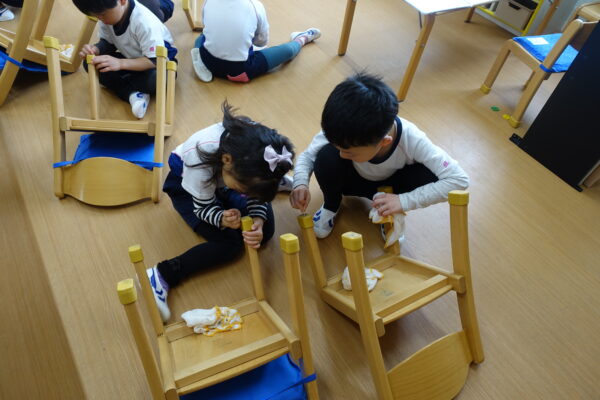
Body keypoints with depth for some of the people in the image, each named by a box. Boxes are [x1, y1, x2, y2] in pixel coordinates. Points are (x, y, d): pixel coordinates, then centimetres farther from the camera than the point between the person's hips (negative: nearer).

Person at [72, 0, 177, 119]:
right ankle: (132, 93, -19)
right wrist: (96, 49, -23)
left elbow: (154, 61, -35)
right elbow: (107, 42, 0)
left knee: (156, 78, -40)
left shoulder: (144, 22, -33)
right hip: (130, 59, 6)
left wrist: (120, 63, -44)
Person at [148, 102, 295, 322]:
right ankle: (162, 275, -20)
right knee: (229, 243, -23)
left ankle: (276, 183, 18)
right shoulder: (200, 158, -42)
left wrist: (258, 221, -35)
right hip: (186, 185, -4)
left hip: (222, 178, 4)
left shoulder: (256, 151, -32)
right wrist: (222, 219, -46)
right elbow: (204, 207, -25)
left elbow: (255, 194, -15)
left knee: (266, 229, -11)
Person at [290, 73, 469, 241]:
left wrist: (404, 201, -43)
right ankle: (331, 205, -1)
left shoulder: (411, 139, -37)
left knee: (427, 175, -33)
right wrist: (300, 184, -39)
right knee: (326, 156, -34)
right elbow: (307, 156, -18)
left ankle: (392, 216, -2)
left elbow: (459, 179, -36)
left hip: (390, 183, 0)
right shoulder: (341, 134, -34)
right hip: (353, 179, 1)